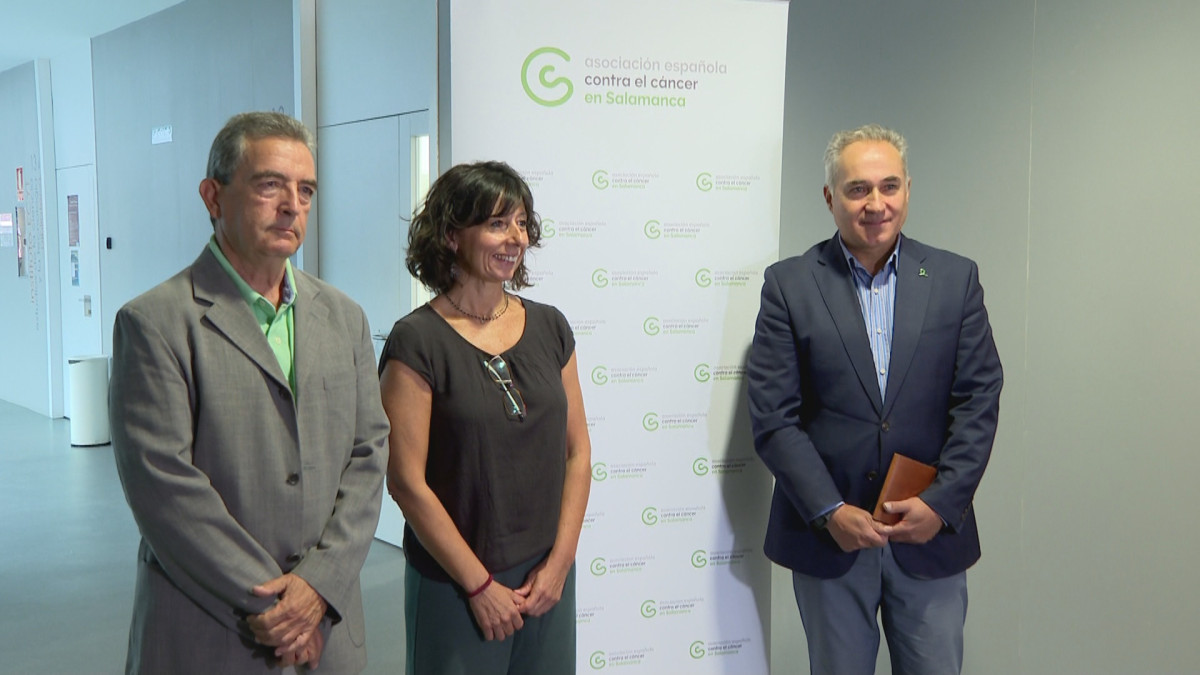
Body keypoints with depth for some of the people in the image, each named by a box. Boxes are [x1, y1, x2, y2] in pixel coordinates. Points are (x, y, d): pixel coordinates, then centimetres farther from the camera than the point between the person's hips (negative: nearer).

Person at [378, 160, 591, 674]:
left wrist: (559, 562, -2)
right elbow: (407, 482, -13)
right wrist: (480, 585, -10)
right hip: (454, 588, -4)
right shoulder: (418, 341, -11)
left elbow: (577, 451, 6)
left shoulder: (549, 327, 4)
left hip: (547, 579, 5)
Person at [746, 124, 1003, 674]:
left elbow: (978, 401, 0)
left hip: (933, 532, 1)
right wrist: (831, 512, -13)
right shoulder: (789, 284, -2)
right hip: (827, 535, -1)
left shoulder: (955, 279, 4)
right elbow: (773, 417, -6)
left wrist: (942, 503, -10)